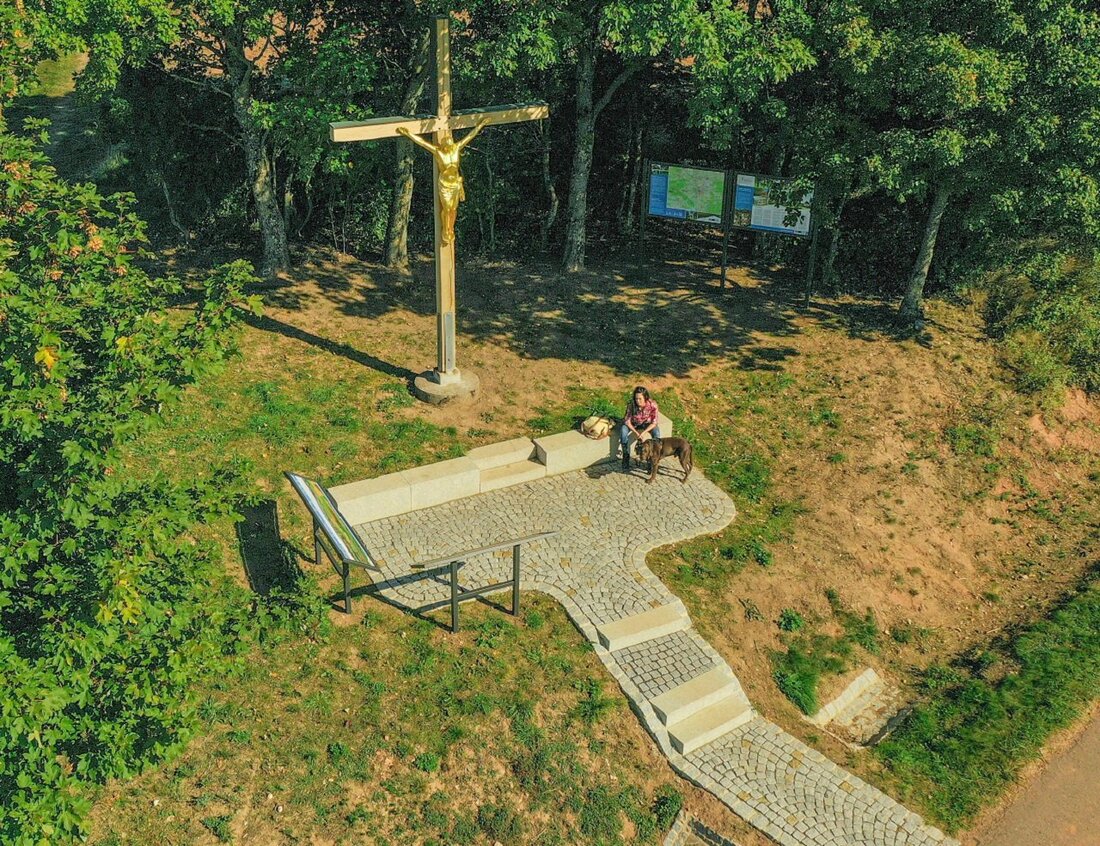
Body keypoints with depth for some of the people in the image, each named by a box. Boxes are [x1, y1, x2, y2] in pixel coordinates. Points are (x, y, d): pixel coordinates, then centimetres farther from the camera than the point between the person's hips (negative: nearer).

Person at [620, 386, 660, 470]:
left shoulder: (652, 405, -29)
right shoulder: (631, 405, -29)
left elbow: (654, 422, -21)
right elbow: (627, 421, -19)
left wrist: (644, 432, -33)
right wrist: (636, 433, -30)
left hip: (647, 423, 0)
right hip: (633, 423, 0)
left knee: (656, 433, -29)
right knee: (623, 431, -30)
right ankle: (626, 456, -14)